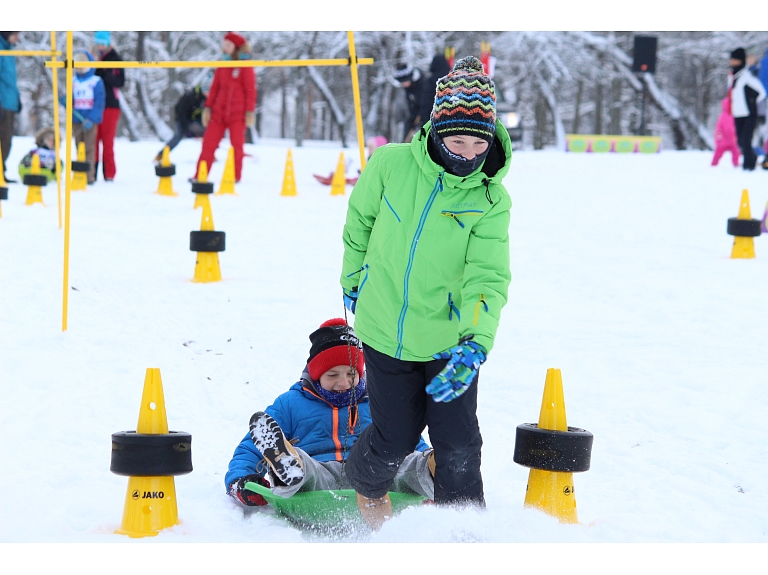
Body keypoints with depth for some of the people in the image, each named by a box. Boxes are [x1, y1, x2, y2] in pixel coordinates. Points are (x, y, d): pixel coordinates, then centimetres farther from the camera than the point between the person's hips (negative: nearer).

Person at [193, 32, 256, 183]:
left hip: (238, 113, -4)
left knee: (236, 145, 2)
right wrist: (208, 107, 6)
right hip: (219, 112, 4)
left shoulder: (245, 67, -2)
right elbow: (215, 88, 14)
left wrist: (250, 111, -10)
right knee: (208, 143, -1)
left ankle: (235, 176, 11)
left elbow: (251, 90, -5)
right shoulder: (222, 67, 12)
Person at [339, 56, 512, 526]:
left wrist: (476, 344, -35)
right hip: (386, 332, 0)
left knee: (459, 447, -2)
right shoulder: (391, 164, -12)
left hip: (447, 340, 0)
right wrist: (354, 279, 16)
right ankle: (367, 487, 41)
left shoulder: (491, 200, -12)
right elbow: (360, 221, 7)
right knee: (396, 440, 7)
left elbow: (489, 276, -21)